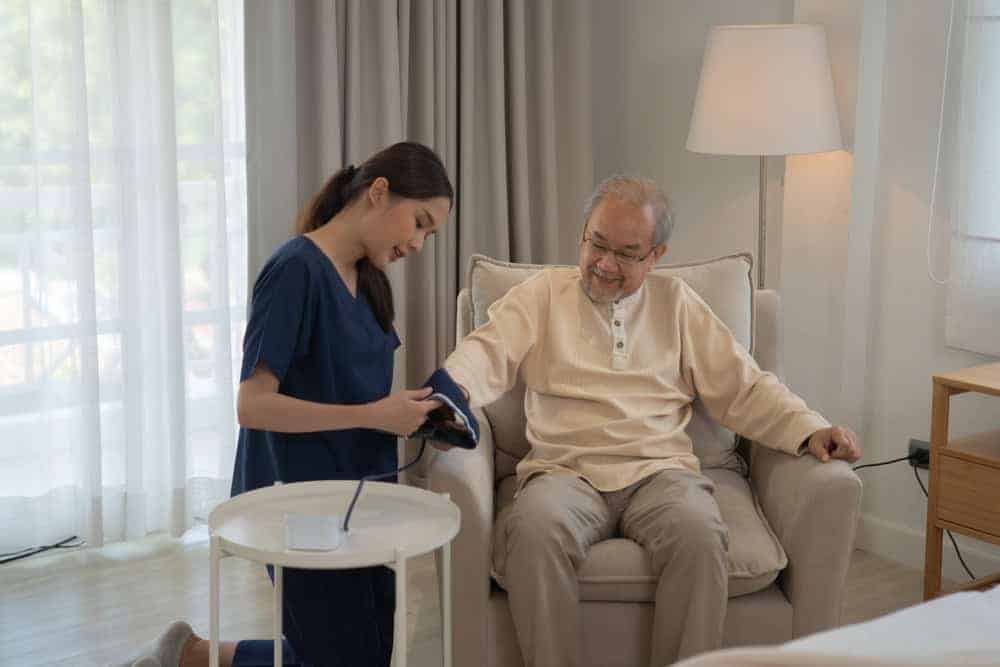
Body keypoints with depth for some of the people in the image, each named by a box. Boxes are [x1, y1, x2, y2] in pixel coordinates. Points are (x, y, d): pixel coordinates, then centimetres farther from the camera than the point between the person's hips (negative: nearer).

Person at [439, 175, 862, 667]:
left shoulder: (676, 303, 18)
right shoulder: (543, 293, 13)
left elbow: (744, 389, 16)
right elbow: (488, 352, -3)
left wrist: (809, 430, -1)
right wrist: (453, 389, -26)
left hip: (658, 472, 1)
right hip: (565, 470, -1)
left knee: (699, 534, -33)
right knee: (535, 529, -35)